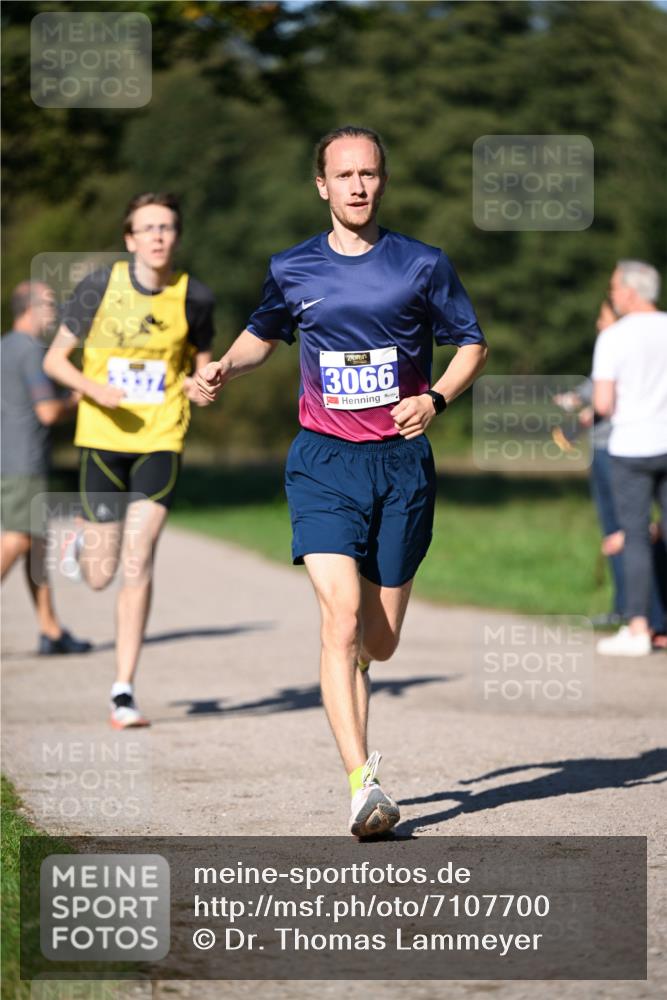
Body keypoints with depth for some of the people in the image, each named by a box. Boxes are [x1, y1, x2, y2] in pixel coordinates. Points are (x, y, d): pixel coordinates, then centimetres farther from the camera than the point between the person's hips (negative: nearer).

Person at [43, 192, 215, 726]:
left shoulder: (193, 297, -2)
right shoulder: (100, 287, -6)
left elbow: (203, 361, 13)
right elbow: (55, 358, 1)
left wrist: (199, 386, -11)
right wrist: (95, 389, -18)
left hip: (161, 442, 0)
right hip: (103, 440, 0)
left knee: (138, 563, -13)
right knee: (101, 576, 4)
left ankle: (125, 691, -7)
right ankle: (85, 542, 43)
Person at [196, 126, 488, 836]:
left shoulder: (422, 265, 2)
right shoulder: (293, 270, 6)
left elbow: (471, 344, 10)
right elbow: (264, 332, 25)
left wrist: (435, 398, -8)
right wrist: (226, 367, 5)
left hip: (401, 462, 1)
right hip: (324, 463, -1)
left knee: (378, 643, 6)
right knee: (341, 615, -19)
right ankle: (362, 782, -22)